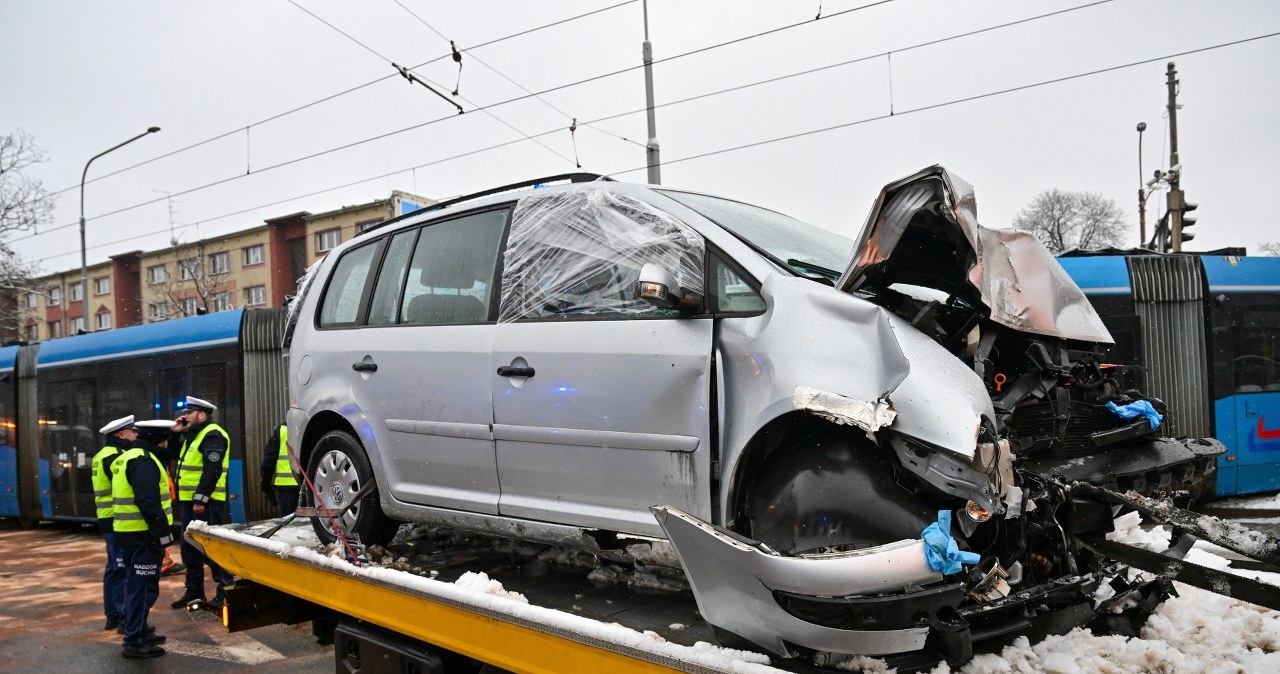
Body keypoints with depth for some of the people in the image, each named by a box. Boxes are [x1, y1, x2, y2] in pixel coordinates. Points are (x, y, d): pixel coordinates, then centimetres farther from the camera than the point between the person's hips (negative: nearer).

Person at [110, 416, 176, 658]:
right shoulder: (143, 460, -16)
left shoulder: (126, 459, 18)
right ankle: (135, 641, -2)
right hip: (143, 533, -11)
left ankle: (138, 631, 30)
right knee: (143, 586, -6)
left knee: (136, 584, 19)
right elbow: (147, 501, -25)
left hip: (129, 531, 11)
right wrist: (162, 531, -23)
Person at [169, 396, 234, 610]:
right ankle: (194, 590, 24)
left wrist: (201, 499, -25)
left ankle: (225, 590, -2)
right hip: (190, 502, 10)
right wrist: (175, 433, 14)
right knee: (189, 549, 15)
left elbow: (212, 470, -22)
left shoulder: (212, 435, -13)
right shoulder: (193, 435, 19)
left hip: (207, 503, -10)